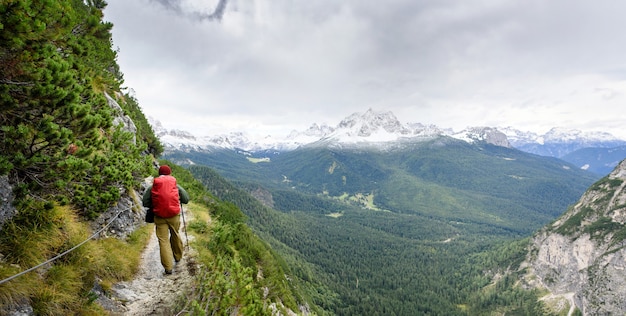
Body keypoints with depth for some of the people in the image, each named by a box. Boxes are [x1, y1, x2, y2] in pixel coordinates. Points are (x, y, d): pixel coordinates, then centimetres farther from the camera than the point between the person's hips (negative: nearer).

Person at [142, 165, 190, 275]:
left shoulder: (152, 188, -2)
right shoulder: (176, 185, -2)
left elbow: (145, 203, 0)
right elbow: (186, 200, 0)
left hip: (159, 217, -1)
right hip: (174, 216, 1)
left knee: (163, 240, 4)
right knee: (175, 235, 22)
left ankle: (168, 267, 2)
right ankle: (178, 256, 42)